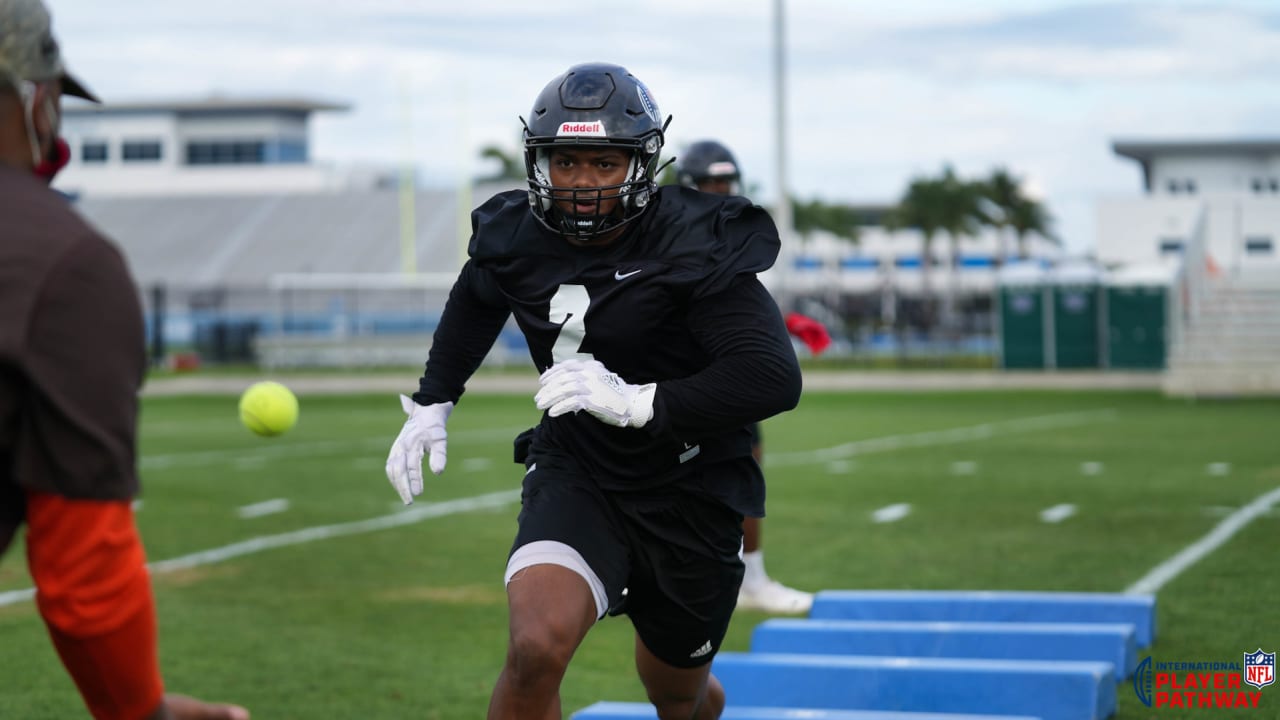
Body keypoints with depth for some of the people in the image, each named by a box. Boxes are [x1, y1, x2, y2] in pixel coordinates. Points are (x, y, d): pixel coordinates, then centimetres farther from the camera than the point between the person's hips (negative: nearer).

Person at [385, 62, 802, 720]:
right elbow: (474, 302, 21)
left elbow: (775, 379, -31)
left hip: (689, 496, -1)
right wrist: (431, 404, 18)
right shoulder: (514, 238, -6)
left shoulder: (698, 251, -20)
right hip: (576, 477, 2)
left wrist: (637, 401, -37)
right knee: (536, 648, -27)